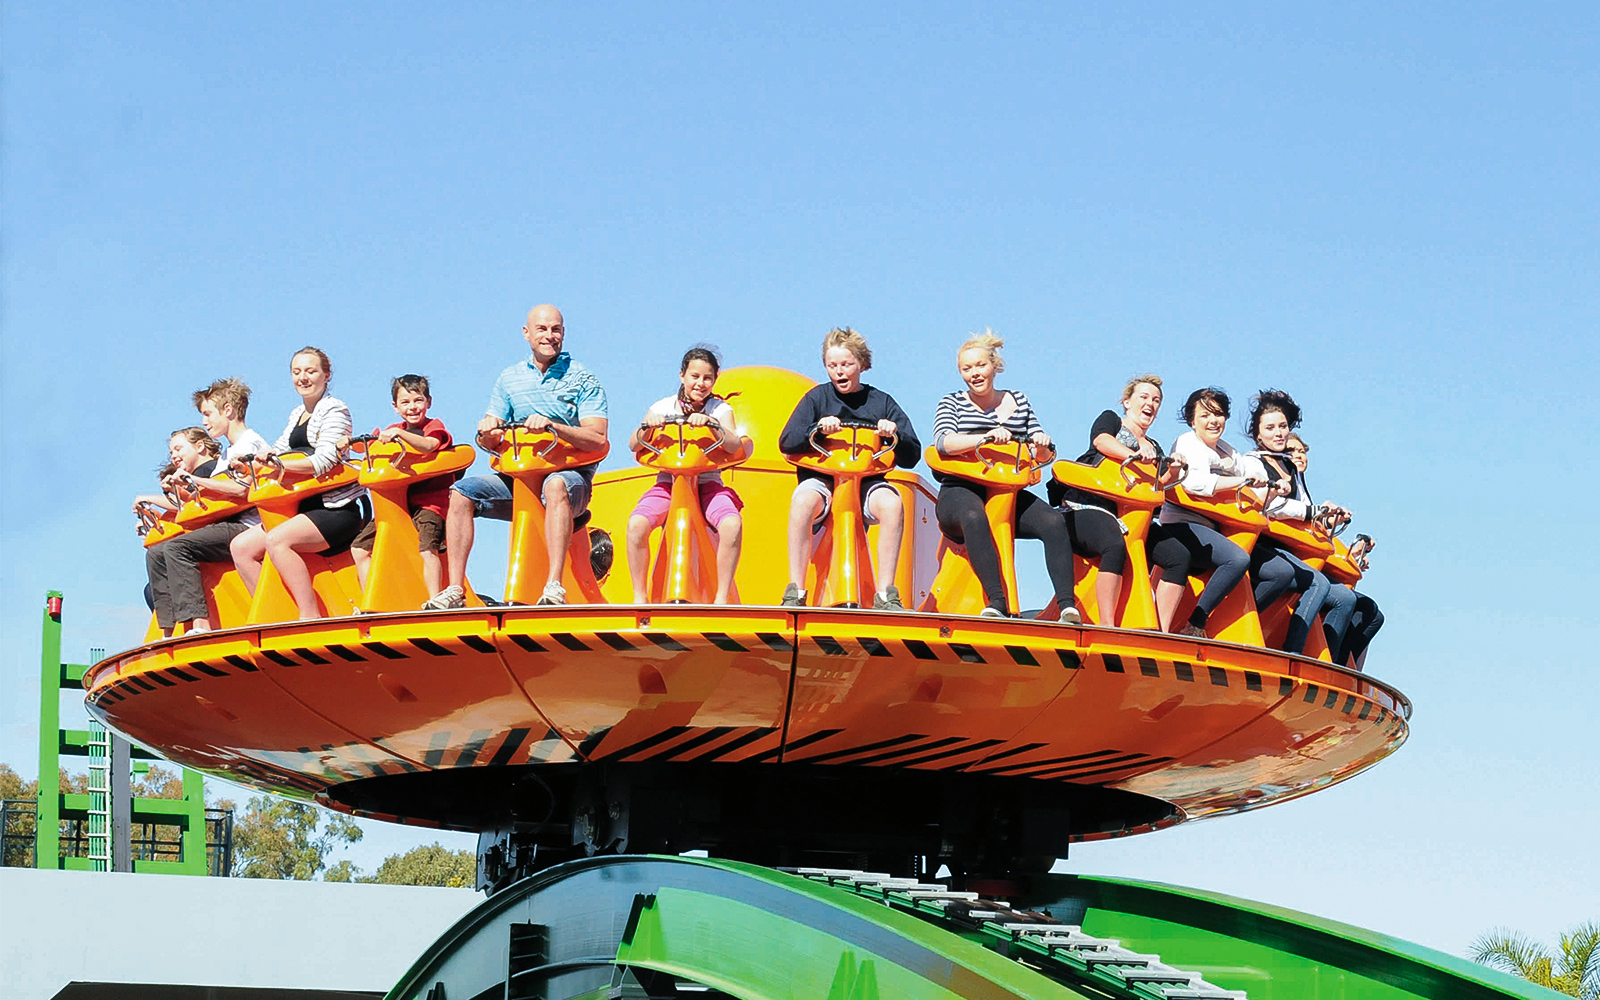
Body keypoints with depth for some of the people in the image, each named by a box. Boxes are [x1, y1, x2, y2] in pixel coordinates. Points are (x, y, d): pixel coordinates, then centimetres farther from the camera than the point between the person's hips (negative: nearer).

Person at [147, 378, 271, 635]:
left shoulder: (250, 443, -5)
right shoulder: (228, 453, 26)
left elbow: (241, 488, -21)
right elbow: (206, 498, 26)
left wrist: (195, 480, -16)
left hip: (246, 526, -10)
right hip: (228, 526, 10)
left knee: (176, 548, -28)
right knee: (156, 553, 2)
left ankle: (199, 625, -36)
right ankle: (169, 631, -8)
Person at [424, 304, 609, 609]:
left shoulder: (582, 379, 1)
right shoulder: (509, 379, 13)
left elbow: (598, 439, -11)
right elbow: (492, 441, 11)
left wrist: (553, 425, -25)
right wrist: (487, 434, -14)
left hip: (570, 473, -5)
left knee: (555, 486, -40)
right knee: (462, 492, -16)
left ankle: (555, 586, -46)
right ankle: (455, 590, -18)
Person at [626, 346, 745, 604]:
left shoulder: (720, 409, 4)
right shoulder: (663, 407, 6)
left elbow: (734, 444, -14)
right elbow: (634, 445, -2)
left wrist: (711, 422, -30)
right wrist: (648, 426, -22)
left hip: (708, 483, 0)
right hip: (669, 482, 0)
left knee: (732, 524, -32)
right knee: (636, 523, -29)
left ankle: (722, 598, -20)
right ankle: (640, 597, -15)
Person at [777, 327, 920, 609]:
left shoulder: (882, 402, 9)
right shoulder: (818, 397, 7)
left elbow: (911, 456, 6)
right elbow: (787, 443, -4)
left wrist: (895, 434, -15)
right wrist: (818, 428, -21)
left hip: (867, 479, 1)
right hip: (822, 477, -1)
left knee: (892, 502, -33)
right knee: (803, 500, -36)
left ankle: (886, 594, -29)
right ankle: (795, 591, -32)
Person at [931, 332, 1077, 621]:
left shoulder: (1018, 401, 18)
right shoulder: (953, 403, 9)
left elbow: (1043, 455, 16)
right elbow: (943, 442, -12)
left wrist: (1043, 447, -9)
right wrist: (985, 438, -27)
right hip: (961, 492, -3)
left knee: (1054, 522, -25)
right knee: (974, 516, -40)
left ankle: (1067, 605, -33)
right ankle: (997, 602, -45)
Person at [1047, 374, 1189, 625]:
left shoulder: (1155, 449, 28)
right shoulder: (1110, 420, 14)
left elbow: (1157, 486, 13)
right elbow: (1102, 441, -10)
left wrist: (1171, 475, -11)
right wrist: (1135, 455, -28)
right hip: (1087, 508, -6)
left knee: (1178, 556, -14)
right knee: (1116, 546, -37)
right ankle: (1107, 627, -40)